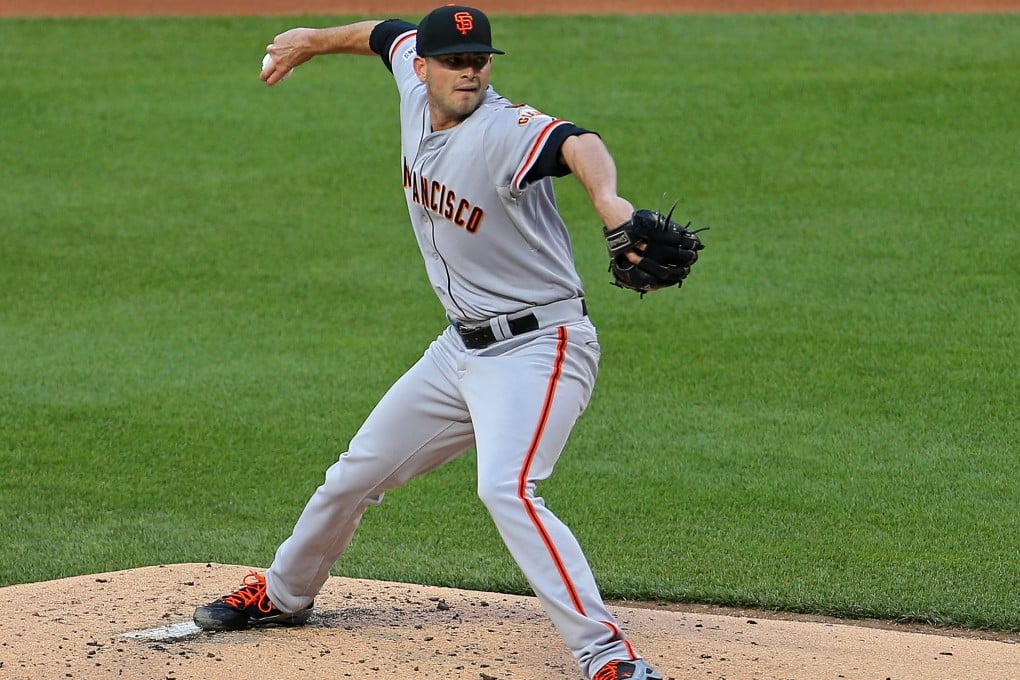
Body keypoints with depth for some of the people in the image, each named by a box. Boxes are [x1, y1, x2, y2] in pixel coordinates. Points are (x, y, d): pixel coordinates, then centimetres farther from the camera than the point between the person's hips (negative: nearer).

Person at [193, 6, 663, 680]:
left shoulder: (506, 131, -25)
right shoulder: (414, 85, -3)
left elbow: (577, 144, -48)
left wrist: (608, 199, -69)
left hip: (538, 348, -8)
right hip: (462, 348, 8)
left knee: (505, 488, -30)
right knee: (356, 474, 20)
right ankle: (283, 593, 46)